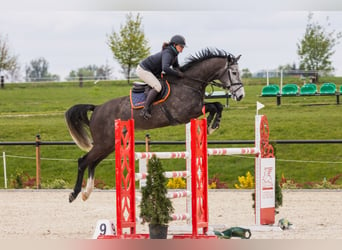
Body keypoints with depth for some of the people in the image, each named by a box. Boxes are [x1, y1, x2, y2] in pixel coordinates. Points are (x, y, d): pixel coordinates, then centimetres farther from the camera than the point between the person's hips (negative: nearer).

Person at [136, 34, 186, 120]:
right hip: (143, 70, -11)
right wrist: (178, 74, -32)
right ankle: (145, 110, -26)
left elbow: (176, 65, 20)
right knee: (157, 87, -26)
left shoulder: (174, 53, 3)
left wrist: (177, 70, -4)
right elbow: (165, 68, -44)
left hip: (153, 71, 11)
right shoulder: (167, 54, -27)